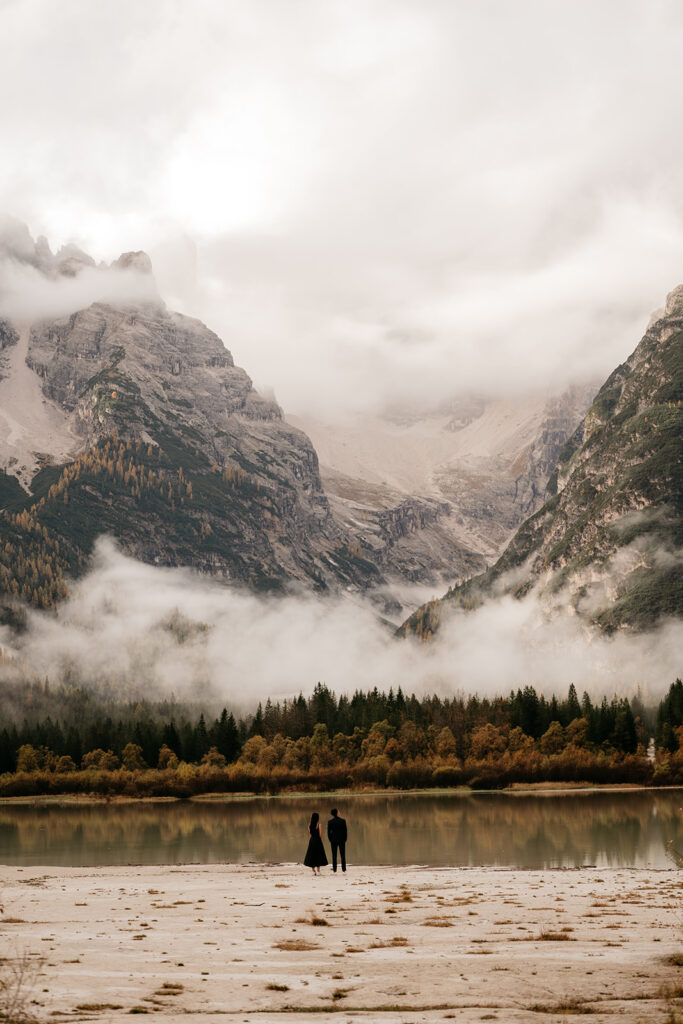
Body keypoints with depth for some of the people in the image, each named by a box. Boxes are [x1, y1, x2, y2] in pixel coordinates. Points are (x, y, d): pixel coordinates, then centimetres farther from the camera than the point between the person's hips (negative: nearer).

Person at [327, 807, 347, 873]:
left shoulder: (330, 822, -7)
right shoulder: (343, 821, -9)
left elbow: (328, 832, -3)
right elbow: (345, 831, -6)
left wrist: (330, 840, 9)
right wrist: (345, 839, 6)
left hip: (333, 840, 0)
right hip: (342, 840, 0)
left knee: (334, 855, 6)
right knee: (342, 854, 7)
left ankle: (334, 868, 4)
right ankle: (343, 868, 5)